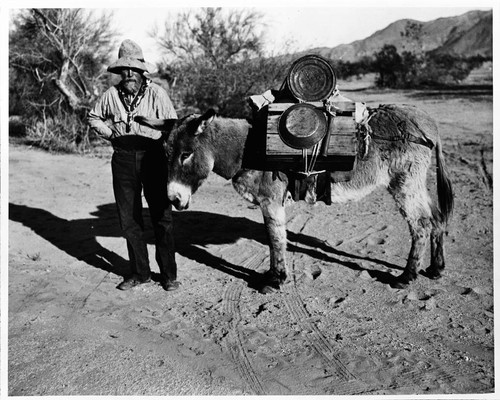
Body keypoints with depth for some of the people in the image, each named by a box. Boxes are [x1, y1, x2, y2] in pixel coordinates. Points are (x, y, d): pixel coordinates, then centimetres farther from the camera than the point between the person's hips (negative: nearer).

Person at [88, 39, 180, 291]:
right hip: (123, 160, 3)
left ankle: (168, 274, 14)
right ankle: (139, 272, 23)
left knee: (162, 218, 2)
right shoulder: (112, 94, 5)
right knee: (129, 220, 9)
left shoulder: (156, 93, -4)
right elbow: (93, 117, 20)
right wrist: (109, 133, 4)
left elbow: (173, 124, -3)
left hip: (153, 158, -3)